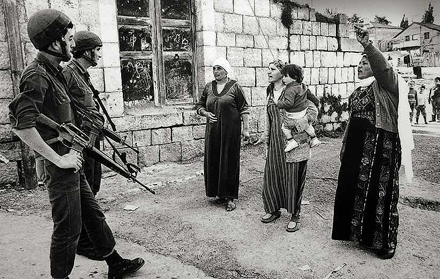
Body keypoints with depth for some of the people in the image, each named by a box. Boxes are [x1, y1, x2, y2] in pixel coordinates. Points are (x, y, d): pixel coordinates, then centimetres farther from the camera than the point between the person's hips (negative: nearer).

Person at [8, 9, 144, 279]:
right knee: (68, 229, 5)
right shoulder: (37, 75, -18)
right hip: (60, 170, -9)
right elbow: (21, 125, -27)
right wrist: (59, 160, -22)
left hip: (72, 163, 10)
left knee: (94, 215, 18)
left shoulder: (54, 71, 11)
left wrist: (71, 149, 13)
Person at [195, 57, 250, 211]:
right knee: (213, 161, 7)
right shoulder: (208, 87, 10)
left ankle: (230, 197, 9)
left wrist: (245, 128, -10)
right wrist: (205, 113, -4)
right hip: (212, 131, 5)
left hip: (230, 130, -4)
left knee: (229, 161, 1)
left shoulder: (234, 87, -3)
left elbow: (244, 109, -4)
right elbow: (199, 105, 17)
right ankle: (219, 193, 22)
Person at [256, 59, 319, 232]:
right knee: (271, 175, 9)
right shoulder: (270, 93, 12)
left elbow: (313, 110, -10)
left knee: (293, 178, 2)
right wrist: (265, 136, 22)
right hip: (275, 142, 6)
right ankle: (273, 210, 29)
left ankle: (295, 215, 17)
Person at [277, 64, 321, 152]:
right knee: (307, 125, 28)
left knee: (284, 126, 10)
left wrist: (278, 103, -21)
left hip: (293, 115, -8)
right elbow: (310, 94, 19)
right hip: (303, 112, 8)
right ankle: (314, 139, 40)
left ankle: (291, 141, 4)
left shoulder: (290, 90, -26)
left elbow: (288, 103, -32)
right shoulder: (302, 85, 4)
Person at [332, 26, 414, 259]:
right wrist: (345, 146, 19)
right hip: (358, 145, 8)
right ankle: (363, 234, 27)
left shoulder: (386, 83, -4)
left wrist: (367, 45, -40)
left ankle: (385, 242, 12)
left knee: (379, 190, -3)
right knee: (355, 188, 11)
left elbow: (382, 67, -28)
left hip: (381, 145, -8)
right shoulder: (358, 91, 18)